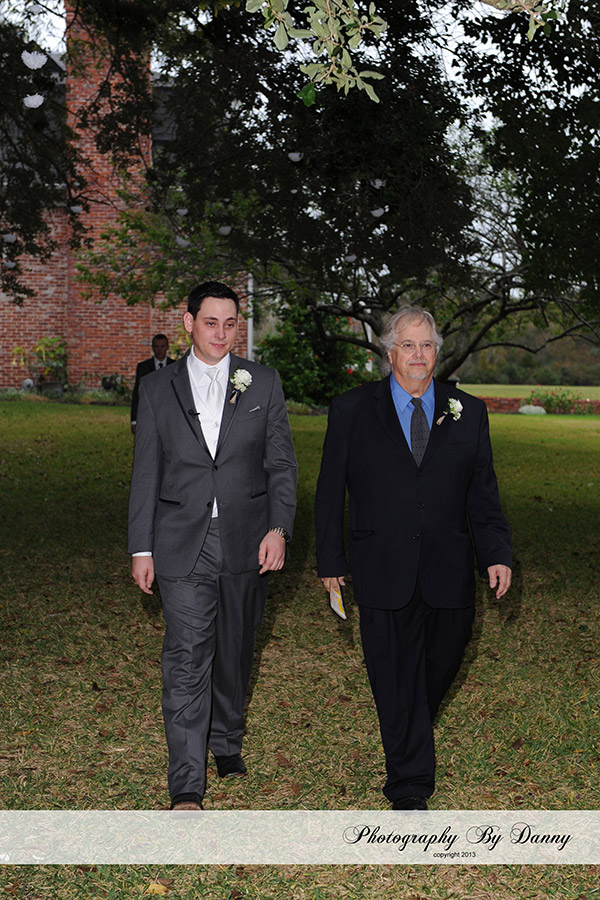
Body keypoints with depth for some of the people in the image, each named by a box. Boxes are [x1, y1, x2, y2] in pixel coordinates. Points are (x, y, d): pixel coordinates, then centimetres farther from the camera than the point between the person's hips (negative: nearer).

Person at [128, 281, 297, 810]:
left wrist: (279, 528, -8)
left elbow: (282, 463, 5)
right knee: (187, 658, -7)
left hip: (247, 542, 1)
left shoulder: (263, 383, 6)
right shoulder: (158, 388, 5)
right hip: (183, 545, -1)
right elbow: (146, 473, 6)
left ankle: (227, 741, 37)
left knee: (235, 652, 14)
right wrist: (141, 549, 3)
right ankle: (187, 786, -3)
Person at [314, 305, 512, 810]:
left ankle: (414, 733, 45)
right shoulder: (352, 411, 2)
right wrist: (331, 560, 4)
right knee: (395, 678, 2)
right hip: (383, 575, -2)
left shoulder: (468, 413, 7)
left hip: (448, 574, 2)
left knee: (441, 665, 14)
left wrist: (496, 554, -1)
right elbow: (330, 492, 5)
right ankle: (410, 790, 14)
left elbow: (483, 493, 9)